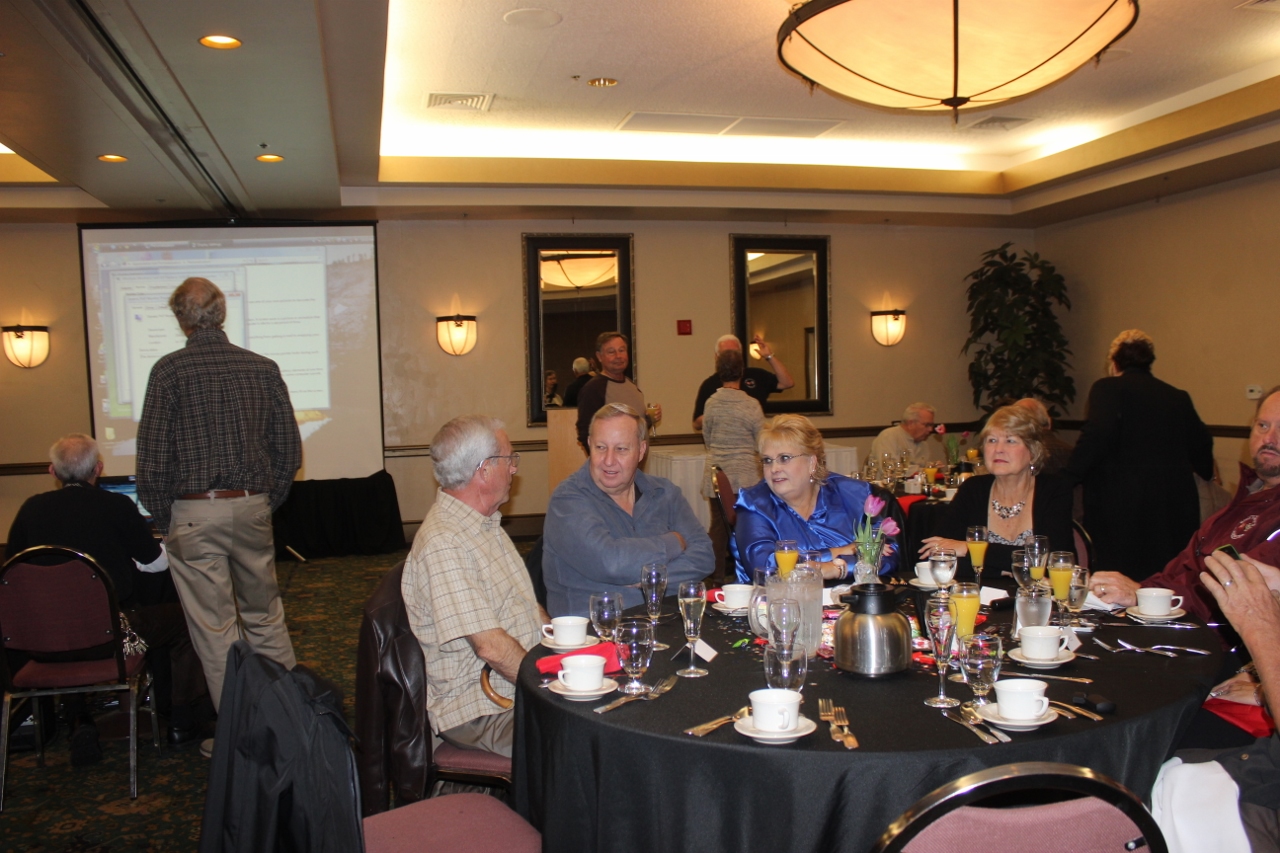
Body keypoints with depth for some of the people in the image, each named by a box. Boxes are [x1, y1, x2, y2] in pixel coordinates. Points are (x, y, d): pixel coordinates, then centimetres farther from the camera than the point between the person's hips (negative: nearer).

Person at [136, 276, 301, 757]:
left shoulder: (170, 370, -7)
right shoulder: (263, 368, 3)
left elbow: (153, 457, -8)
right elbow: (289, 450, 5)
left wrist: (163, 519, 4)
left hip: (194, 513, -3)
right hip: (252, 506, 4)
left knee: (215, 629, 5)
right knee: (265, 616, 17)